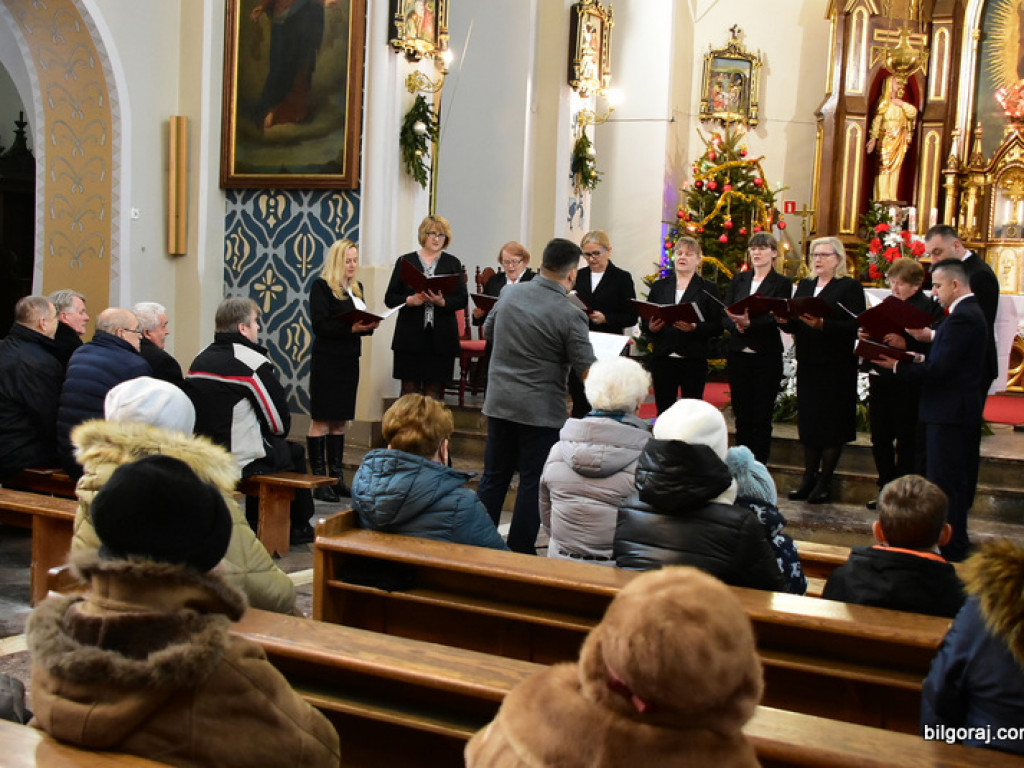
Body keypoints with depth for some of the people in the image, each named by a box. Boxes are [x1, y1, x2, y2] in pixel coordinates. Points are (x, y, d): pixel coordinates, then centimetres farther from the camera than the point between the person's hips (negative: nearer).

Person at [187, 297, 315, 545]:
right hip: (242, 463, -7)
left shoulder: (199, 360, 8)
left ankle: (255, 524, 33)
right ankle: (299, 528, 31)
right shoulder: (254, 363, -15)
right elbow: (281, 424, -11)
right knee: (294, 452, 17)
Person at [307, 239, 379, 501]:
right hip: (326, 360, -7)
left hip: (349, 360, 7)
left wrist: (369, 325, -5)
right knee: (321, 420, -2)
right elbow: (320, 325, -15)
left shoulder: (356, 287, 15)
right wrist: (350, 328, -26)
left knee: (340, 420, 11)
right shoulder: (321, 286, -7)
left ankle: (337, 477, 17)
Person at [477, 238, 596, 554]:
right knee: (533, 482, 6)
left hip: (499, 402, 5)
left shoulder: (509, 293, 0)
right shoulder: (570, 315, -17)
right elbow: (587, 368, -13)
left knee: (493, 476, 15)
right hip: (541, 410, -5)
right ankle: (520, 552, 13)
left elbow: (487, 330, 16)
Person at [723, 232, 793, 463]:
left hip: (766, 357, -3)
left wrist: (750, 323, -29)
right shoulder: (738, 279, 11)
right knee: (741, 415, 9)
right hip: (738, 355, 3)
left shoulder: (781, 283, 0)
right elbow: (724, 315, 4)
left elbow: (777, 319, -13)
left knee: (762, 417, 1)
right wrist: (737, 326, -17)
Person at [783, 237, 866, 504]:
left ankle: (824, 481, 7)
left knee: (831, 423, 0)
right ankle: (809, 478, 17)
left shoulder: (850, 287, -3)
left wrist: (822, 324, -27)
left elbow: (854, 326, -15)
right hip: (808, 364, 6)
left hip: (836, 367, -6)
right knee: (808, 421, 8)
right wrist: (786, 320, -9)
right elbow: (794, 325, 12)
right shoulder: (804, 286, 16)